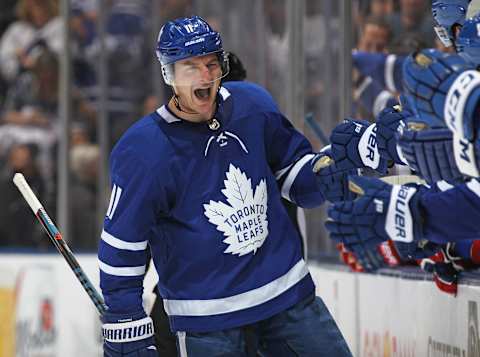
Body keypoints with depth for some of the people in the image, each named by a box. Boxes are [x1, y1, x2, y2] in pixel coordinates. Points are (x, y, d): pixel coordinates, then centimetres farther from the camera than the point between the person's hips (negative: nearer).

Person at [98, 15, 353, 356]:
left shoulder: (252, 105, -2)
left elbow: (291, 165, 15)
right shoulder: (143, 151, -16)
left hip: (288, 289, 4)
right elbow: (121, 249, -10)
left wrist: (320, 174, -8)